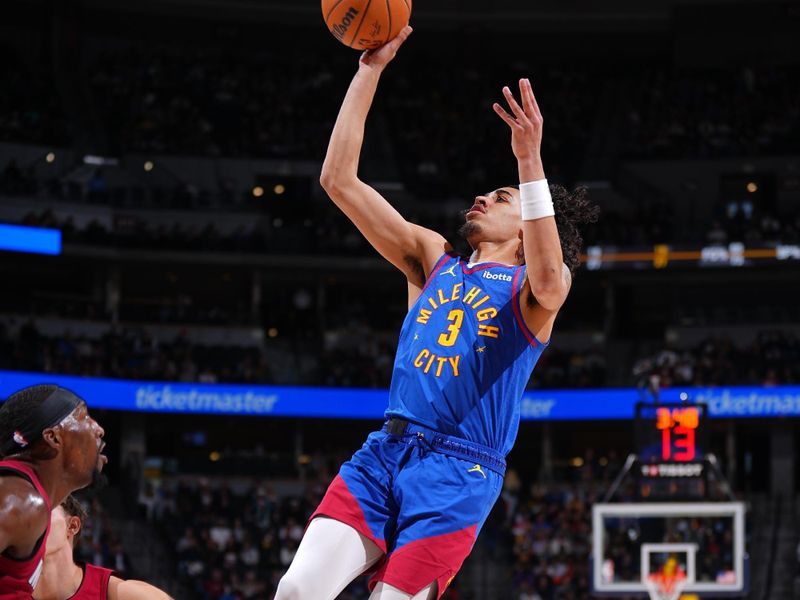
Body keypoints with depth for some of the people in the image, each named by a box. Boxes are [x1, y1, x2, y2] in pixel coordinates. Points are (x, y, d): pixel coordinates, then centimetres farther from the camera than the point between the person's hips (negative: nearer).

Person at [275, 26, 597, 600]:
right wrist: (370, 70, 9)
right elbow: (339, 181, 15)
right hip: (384, 451, 4)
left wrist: (530, 161, -29)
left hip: (459, 472, -4)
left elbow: (548, 280, -22)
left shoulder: (527, 288, 6)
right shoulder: (433, 257, 20)